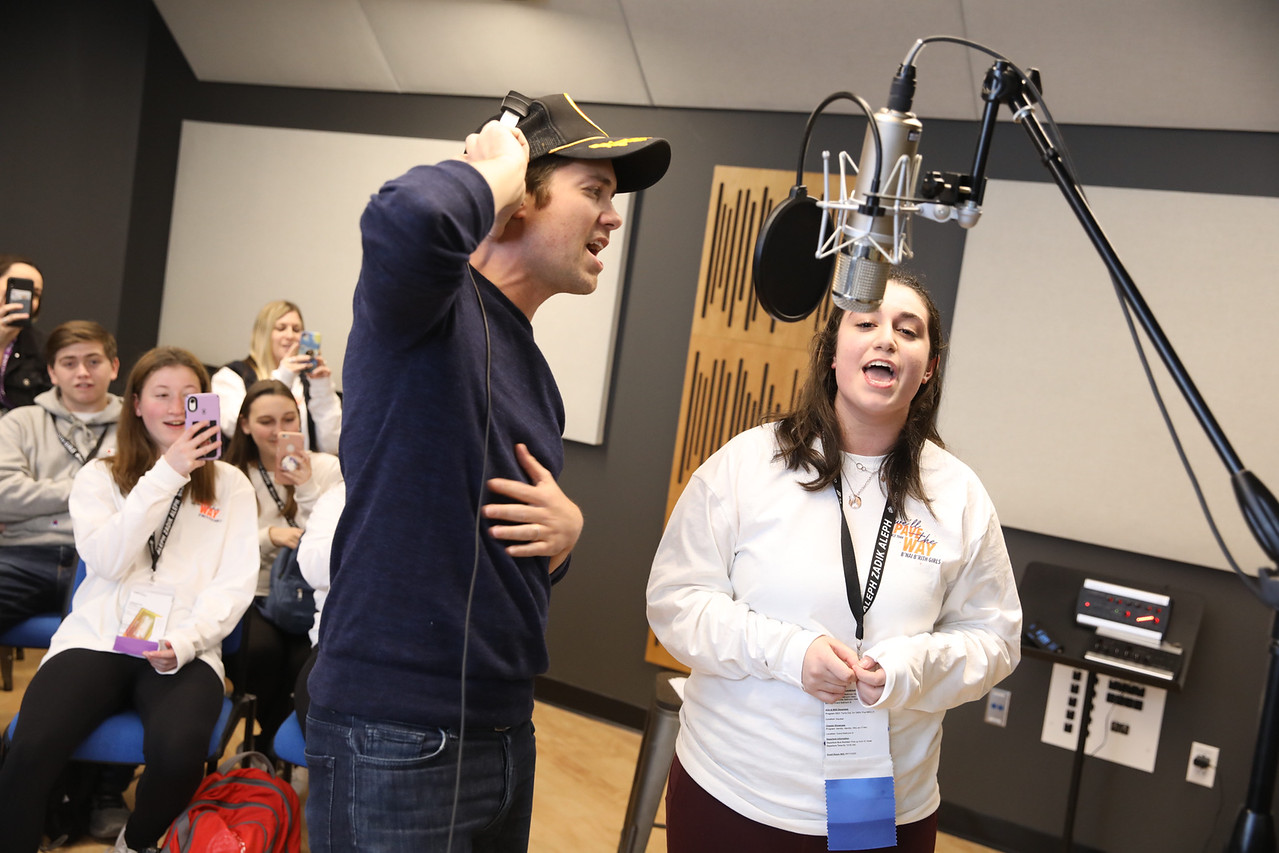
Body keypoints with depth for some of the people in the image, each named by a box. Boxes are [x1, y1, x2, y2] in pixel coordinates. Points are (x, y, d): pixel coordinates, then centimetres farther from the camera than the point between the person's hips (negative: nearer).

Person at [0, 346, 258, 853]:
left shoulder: (230, 485, 12)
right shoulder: (99, 477, 14)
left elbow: (235, 583, 2)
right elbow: (108, 560, -4)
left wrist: (184, 641, -15)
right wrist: (166, 474, -9)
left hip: (185, 651, 0)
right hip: (99, 638, 1)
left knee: (178, 752, -29)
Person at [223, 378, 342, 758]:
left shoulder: (326, 468, 5)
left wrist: (308, 489, -16)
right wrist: (269, 537, -16)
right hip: (255, 596, 1)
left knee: (306, 660, -31)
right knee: (263, 649, -33)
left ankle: (273, 745, 0)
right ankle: (272, 741, -2)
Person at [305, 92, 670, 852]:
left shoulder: (534, 373, 12)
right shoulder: (435, 304, -12)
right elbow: (410, 219, -37)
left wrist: (567, 529, -2)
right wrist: (493, 173, -15)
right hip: (396, 741, -8)